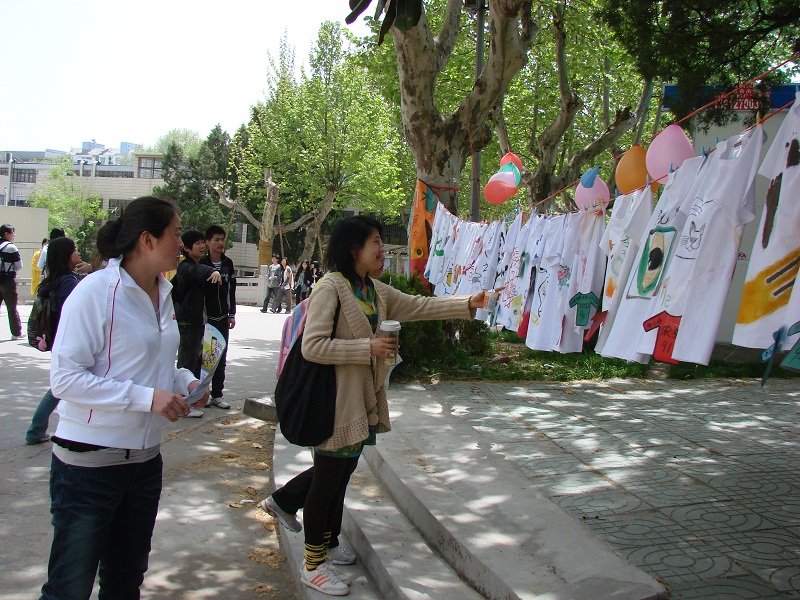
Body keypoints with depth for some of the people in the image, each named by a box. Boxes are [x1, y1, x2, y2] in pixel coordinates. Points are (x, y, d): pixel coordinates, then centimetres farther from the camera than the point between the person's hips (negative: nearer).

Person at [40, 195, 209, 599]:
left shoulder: (162, 292, 9)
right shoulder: (96, 291, -16)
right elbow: (65, 377, -20)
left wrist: (184, 381, 1)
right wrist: (146, 397, -24)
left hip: (145, 459, 8)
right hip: (89, 463, -7)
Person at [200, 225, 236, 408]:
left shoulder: (227, 263, 7)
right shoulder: (201, 263, -7)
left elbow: (231, 290, 11)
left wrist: (231, 314, 9)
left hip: (222, 318, 5)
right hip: (204, 317, -4)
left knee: (221, 358, 8)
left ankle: (217, 395, 16)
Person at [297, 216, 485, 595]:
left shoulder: (376, 291, 12)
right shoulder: (330, 287, -16)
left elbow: (418, 307, 14)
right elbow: (312, 346, -23)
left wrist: (468, 305, 5)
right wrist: (368, 348, -21)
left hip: (363, 400, 9)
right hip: (335, 402, -9)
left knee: (342, 474, 17)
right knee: (327, 479, 0)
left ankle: (325, 545, 33)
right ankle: (312, 566, 14)